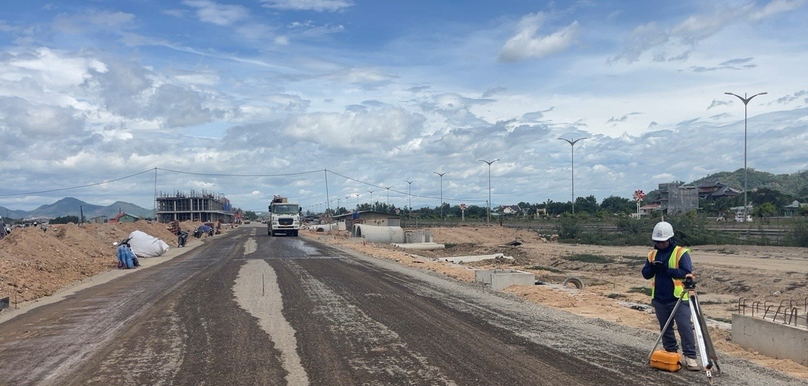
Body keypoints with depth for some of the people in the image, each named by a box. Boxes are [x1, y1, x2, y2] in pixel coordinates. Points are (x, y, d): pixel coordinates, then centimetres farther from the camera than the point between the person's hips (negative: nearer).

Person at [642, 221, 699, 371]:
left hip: (679, 298, -5)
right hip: (659, 299, 5)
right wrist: (652, 268, -14)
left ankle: (690, 357, -2)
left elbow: (686, 272, -17)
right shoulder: (652, 254, 8)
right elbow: (645, 274, 7)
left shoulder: (681, 253, -7)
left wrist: (666, 269, -24)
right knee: (665, 328, 13)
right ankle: (671, 354, 25)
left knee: (685, 327, -9)